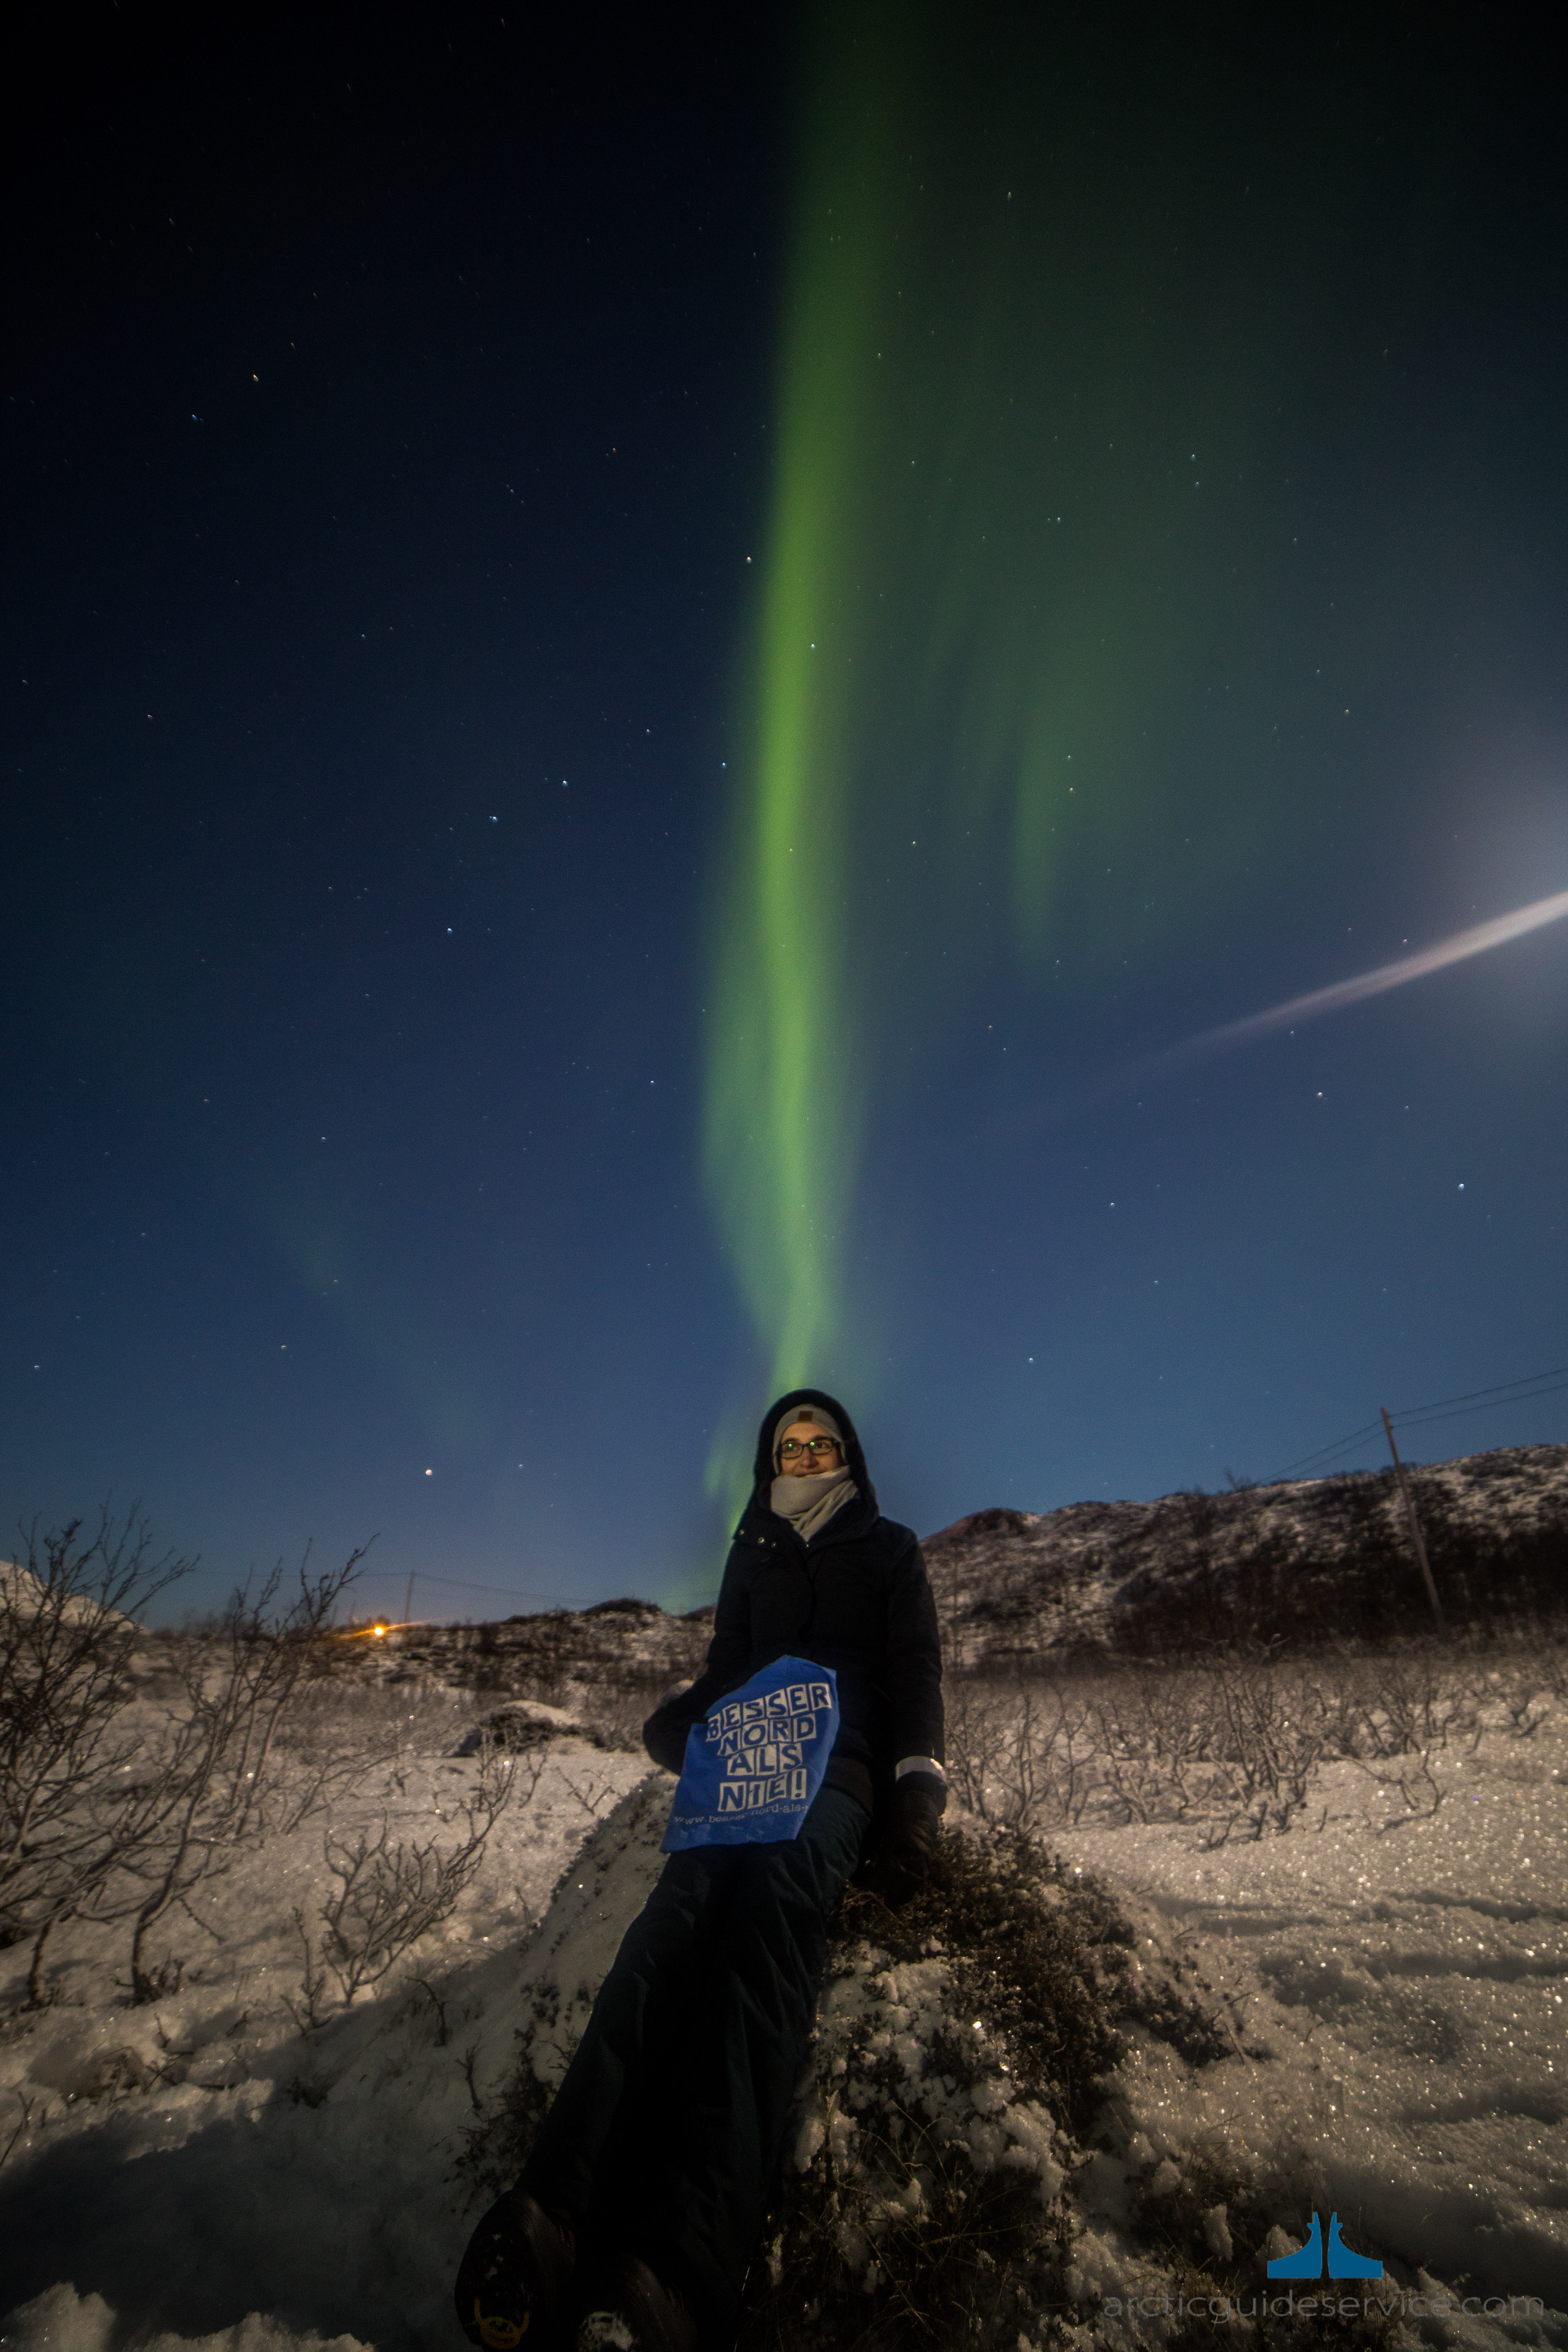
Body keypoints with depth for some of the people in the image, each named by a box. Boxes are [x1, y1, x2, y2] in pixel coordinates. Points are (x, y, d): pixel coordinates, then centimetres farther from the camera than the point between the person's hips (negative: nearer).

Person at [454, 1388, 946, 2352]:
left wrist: (918, 1790, -7)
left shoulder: (890, 1549, 18)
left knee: (776, 1896, -35)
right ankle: (561, 2211, -47)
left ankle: (678, 2274, -51)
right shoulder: (752, 1555, 27)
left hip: (842, 1759, -3)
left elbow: (916, 1675, 8)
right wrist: (685, 1722, 4)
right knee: (684, 1905, -30)